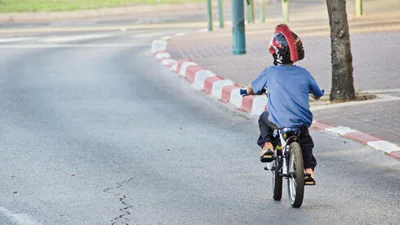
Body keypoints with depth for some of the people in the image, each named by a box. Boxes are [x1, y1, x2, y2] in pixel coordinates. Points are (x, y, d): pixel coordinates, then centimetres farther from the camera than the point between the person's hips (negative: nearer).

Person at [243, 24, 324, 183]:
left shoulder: (270, 73, -4)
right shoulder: (304, 74, 2)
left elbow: (250, 89, 7)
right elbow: (318, 95, 14)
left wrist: (250, 91, 31)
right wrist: (315, 94, 38)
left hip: (278, 122, -2)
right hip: (302, 122, 2)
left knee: (264, 119, 32)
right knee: (305, 140, 34)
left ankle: (267, 145, 12)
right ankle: (309, 169, 20)